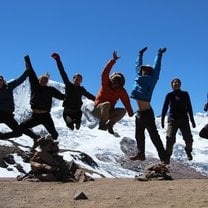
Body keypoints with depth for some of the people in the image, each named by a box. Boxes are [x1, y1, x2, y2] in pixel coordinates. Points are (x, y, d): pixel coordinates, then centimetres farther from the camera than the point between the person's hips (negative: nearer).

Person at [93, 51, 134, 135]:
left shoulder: (121, 91, -2)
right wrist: (113, 61, -33)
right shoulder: (106, 83, -7)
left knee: (123, 110, -19)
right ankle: (102, 124, -25)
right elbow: (105, 73, -23)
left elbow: (126, 102, -7)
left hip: (109, 112, 3)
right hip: (98, 110, -3)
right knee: (107, 104, -35)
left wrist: (130, 113, -18)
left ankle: (109, 125, -14)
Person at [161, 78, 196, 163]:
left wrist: (192, 120, 9)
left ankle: (188, 151, 27)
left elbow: (189, 108, 11)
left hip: (184, 120, 1)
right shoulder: (169, 95, 6)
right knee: (170, 139, -17)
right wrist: (162, 120, 4)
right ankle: (167, 156, -5)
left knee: (188, 139, -3)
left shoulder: (185, 94, 9)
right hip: (172, 120, -1)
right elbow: (165, 108, 8)